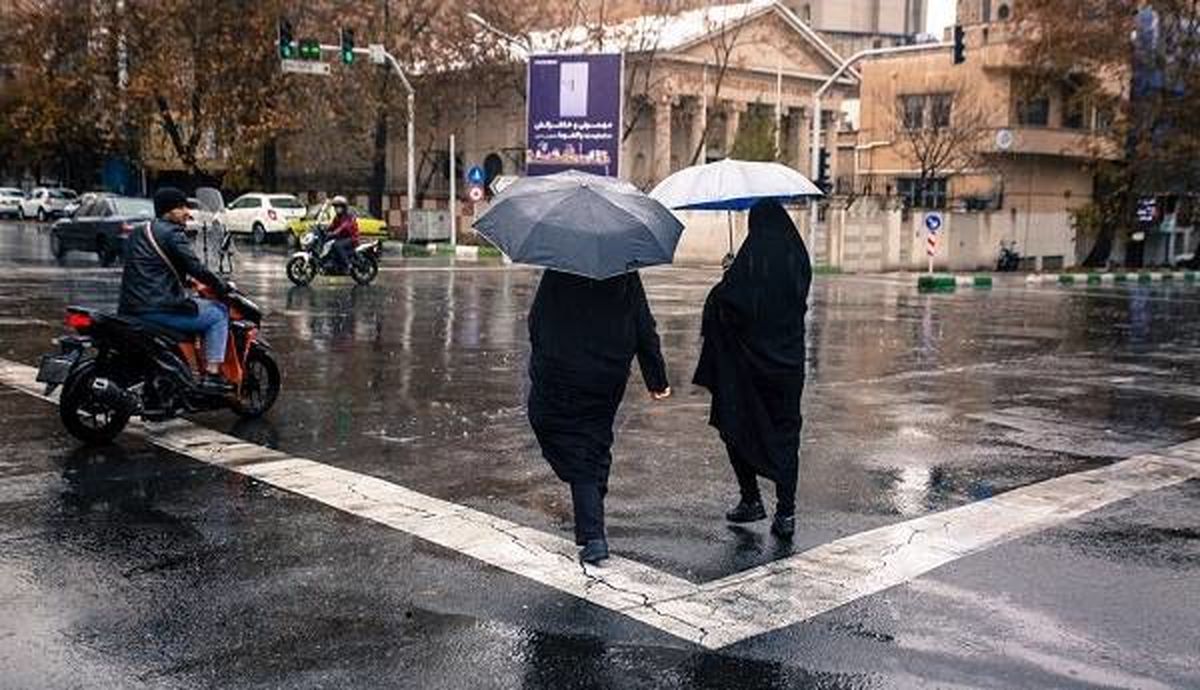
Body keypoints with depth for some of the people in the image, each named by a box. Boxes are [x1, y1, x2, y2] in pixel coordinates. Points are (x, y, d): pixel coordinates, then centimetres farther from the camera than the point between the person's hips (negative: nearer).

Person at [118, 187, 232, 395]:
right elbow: (195, 268, -15)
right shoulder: (172, 233, -8)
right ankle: (212, 375, -7)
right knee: (218, 313, 1)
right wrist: (223, 287, -3)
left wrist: (183, 284, 35)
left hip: (131, 309, 10)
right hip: (159, 309, -10)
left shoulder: (138, 234, 21)